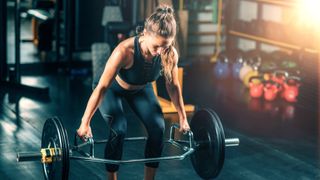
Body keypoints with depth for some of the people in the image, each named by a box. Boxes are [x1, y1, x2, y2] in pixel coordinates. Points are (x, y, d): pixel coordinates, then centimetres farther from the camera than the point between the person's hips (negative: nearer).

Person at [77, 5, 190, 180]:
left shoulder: (170, 54, -29)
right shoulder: (125, 51, -41)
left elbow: (173, 86, -10)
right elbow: (102, 87, -34)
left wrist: (182, 118, -1)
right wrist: (85, 123, -29)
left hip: (141, 89, 4)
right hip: (114, 89, -4)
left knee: (158, 128, -12)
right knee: (119, 129, -23)